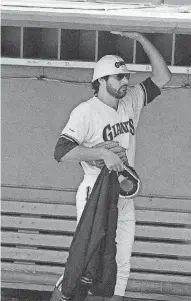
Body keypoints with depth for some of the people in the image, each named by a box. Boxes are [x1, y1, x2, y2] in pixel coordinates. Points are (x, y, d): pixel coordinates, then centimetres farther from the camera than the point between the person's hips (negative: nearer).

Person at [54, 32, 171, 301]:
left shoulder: (132, 101, 8)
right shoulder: (86, 112, -12)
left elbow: (162, 77, 7)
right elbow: (61, 152, -21)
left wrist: (140, 38, -1)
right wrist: (103, 152, -30)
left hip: (124, 197, 6)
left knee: (122, 264, 10)